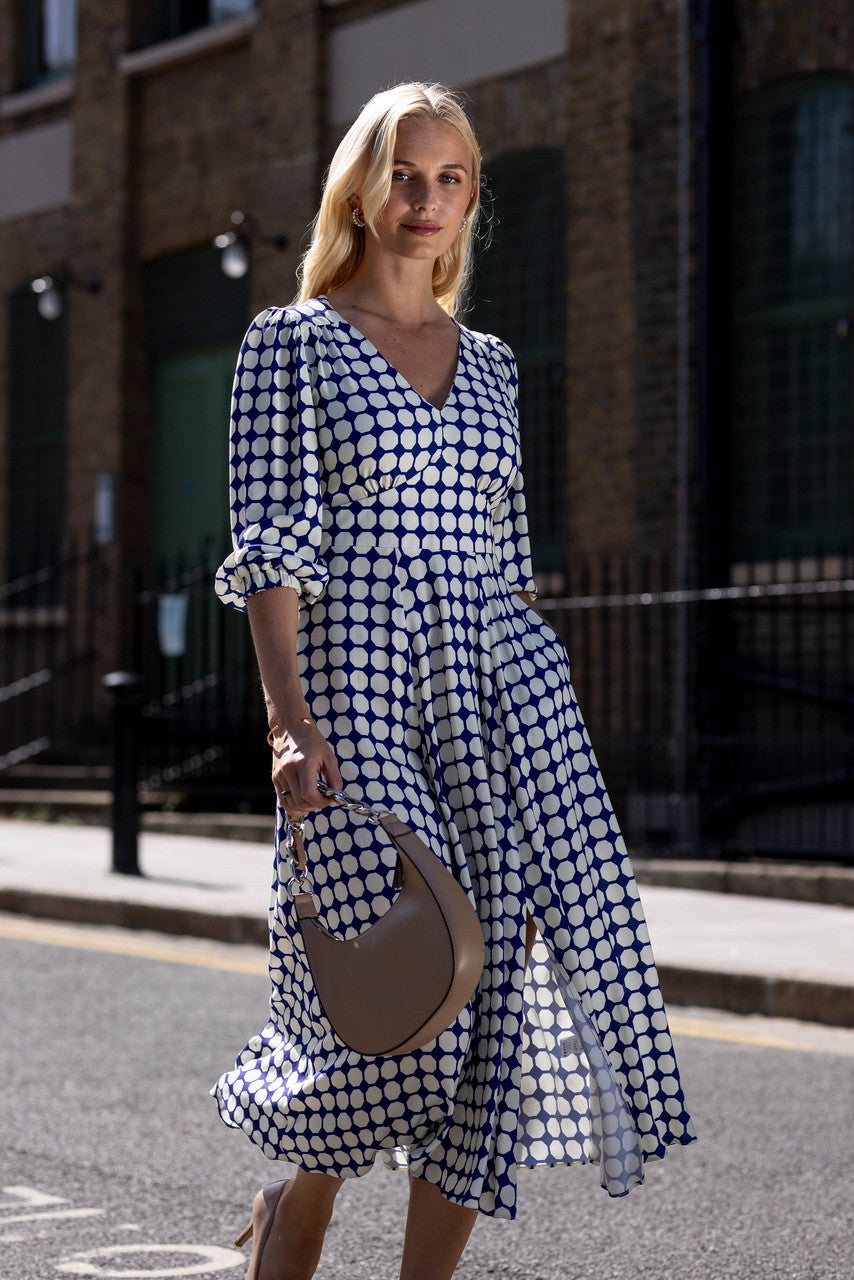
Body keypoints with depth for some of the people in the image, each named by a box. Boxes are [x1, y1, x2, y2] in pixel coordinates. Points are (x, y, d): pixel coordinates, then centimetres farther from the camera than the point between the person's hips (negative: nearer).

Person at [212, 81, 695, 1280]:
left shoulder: (489, 364, 17)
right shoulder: (291, 341, 2)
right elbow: (271, 547, -6)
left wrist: (533, 712, 15)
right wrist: (290, 723, -16)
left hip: (502, 690, 5)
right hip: (359, 686, -5)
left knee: (504, 993, -3)